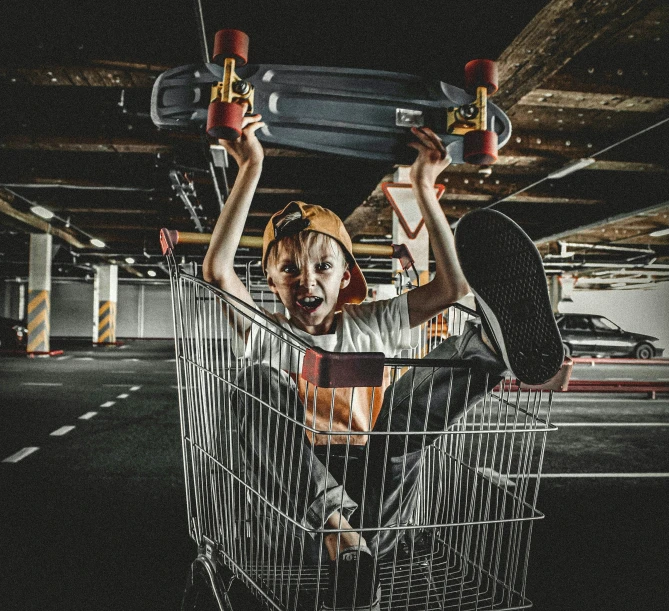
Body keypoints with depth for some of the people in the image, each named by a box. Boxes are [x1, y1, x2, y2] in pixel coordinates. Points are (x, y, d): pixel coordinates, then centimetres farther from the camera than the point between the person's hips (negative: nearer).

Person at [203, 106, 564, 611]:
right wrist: (251, 168, -9)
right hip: (299, 491, 0)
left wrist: (424, 187, 0)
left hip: (380, 485, 1)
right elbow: (218, 270, -7)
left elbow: (453, 286, 3)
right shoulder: (269, 334, 11)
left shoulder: (373, 324, 16)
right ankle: (342, 529, -41)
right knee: (259, 383, -27)